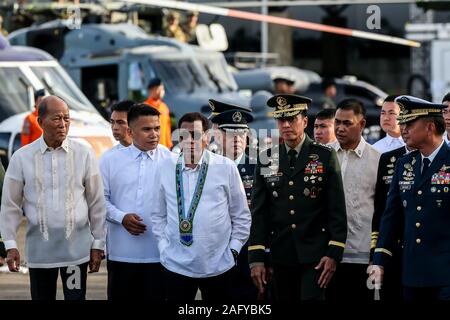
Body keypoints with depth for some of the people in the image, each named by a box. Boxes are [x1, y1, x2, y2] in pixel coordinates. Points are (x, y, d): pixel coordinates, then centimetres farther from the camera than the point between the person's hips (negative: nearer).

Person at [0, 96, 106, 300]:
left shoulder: (84, 154, 0)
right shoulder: (22, 158, 0)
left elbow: (96, 202, 4)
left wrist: (98, 244, 4)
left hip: (76, 247, -1)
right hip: (39, 249, 1)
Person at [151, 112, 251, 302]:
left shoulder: (226, 167, -1)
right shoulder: (166, 169, 5)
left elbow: (241, 215, 5)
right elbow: (158, 215, 13)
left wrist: (234, 249, 0)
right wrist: (163, 246, 4)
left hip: (218, 265, -1)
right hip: (176, 264, 1)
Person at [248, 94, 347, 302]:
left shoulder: (325, 157, -1)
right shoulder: (266, 160, 6)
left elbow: (337, 210, -3)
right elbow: (258, 212, 6)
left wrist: (333, 253, -10)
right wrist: (256, 258, -1)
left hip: (315, 255, -3)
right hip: (281, 256, 3)